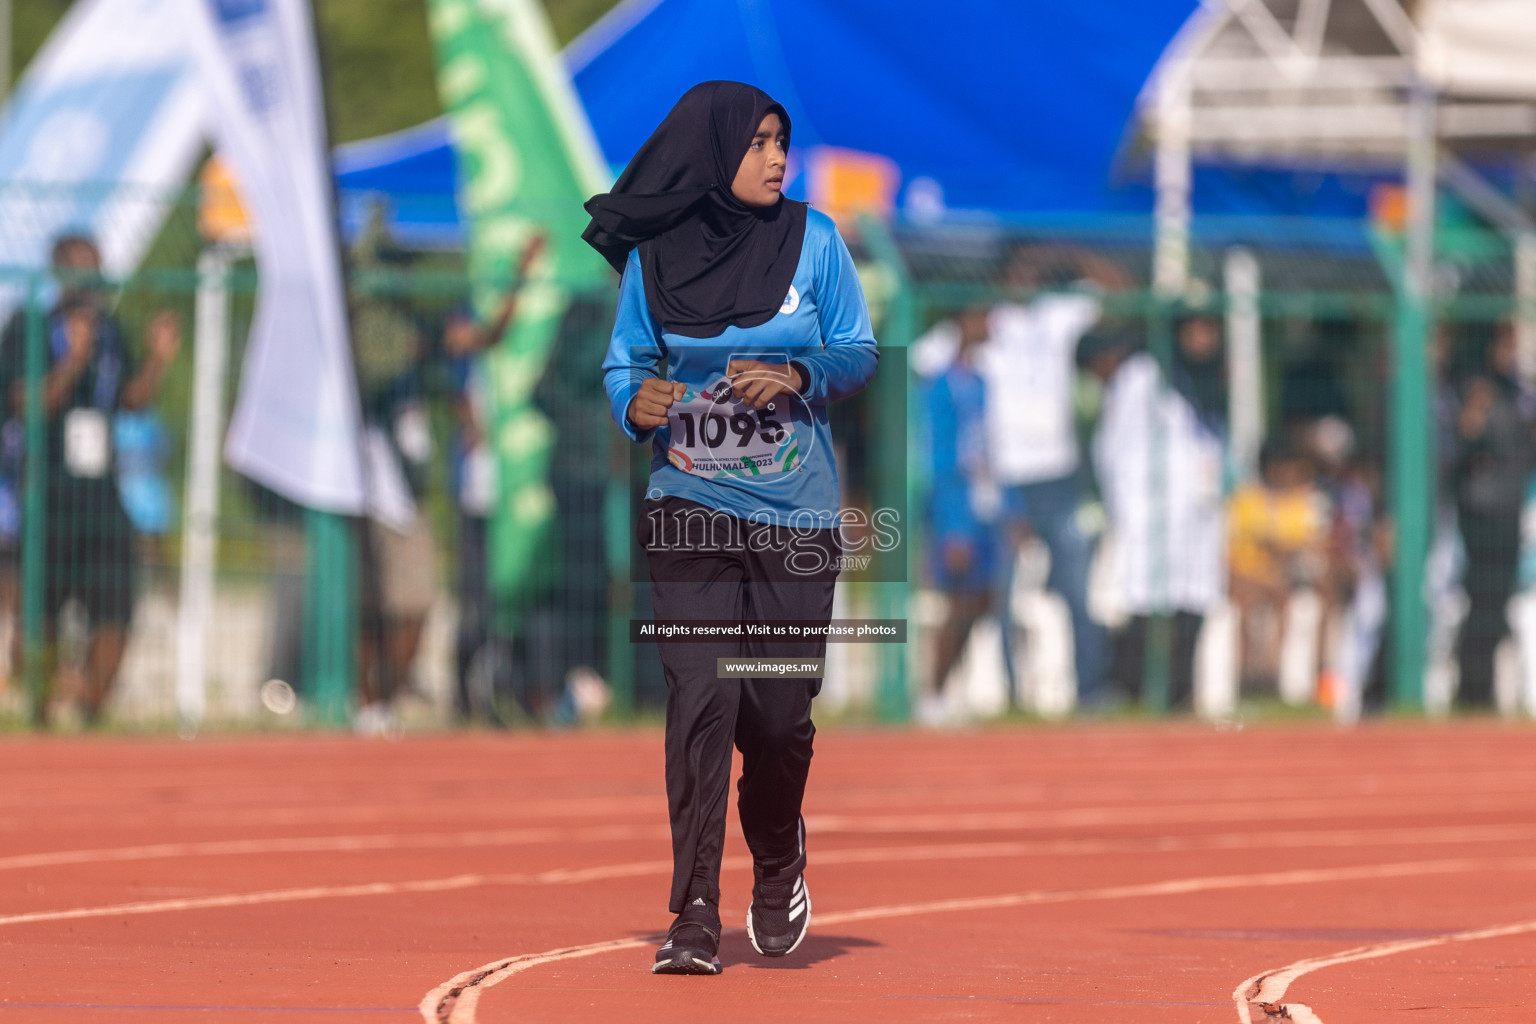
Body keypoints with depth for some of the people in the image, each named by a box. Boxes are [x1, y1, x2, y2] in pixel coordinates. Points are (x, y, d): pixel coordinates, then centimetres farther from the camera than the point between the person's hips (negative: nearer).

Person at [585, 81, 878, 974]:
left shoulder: (812, 240, 1)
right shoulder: (653, 257, 0)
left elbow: (860, 353, 4)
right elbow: (623, 363, 7)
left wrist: (799, 378, -16)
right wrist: (636, 405, -15)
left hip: (797, 509, 1)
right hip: (692, 504, -1)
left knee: (781, 711, 1)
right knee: (702, 695, -13)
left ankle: (778, 860, 33)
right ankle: (695, 917, -12)